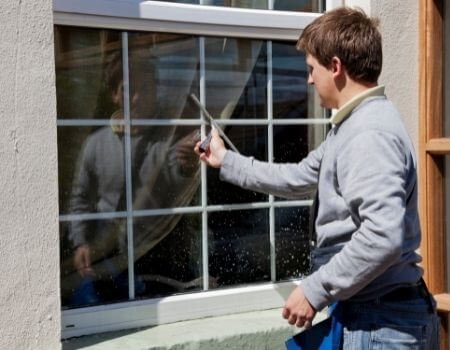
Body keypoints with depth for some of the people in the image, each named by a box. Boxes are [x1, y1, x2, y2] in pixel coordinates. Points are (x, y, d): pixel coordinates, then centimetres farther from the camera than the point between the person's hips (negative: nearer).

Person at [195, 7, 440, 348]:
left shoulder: (369, 134, -21)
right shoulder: (353, 126, 14)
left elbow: (384, 236, -31)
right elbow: (298, 177, 25)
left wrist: (315, 290, -23)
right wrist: (226, 161, 30)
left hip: (381, 321, -10)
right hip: (375, 313, 10)